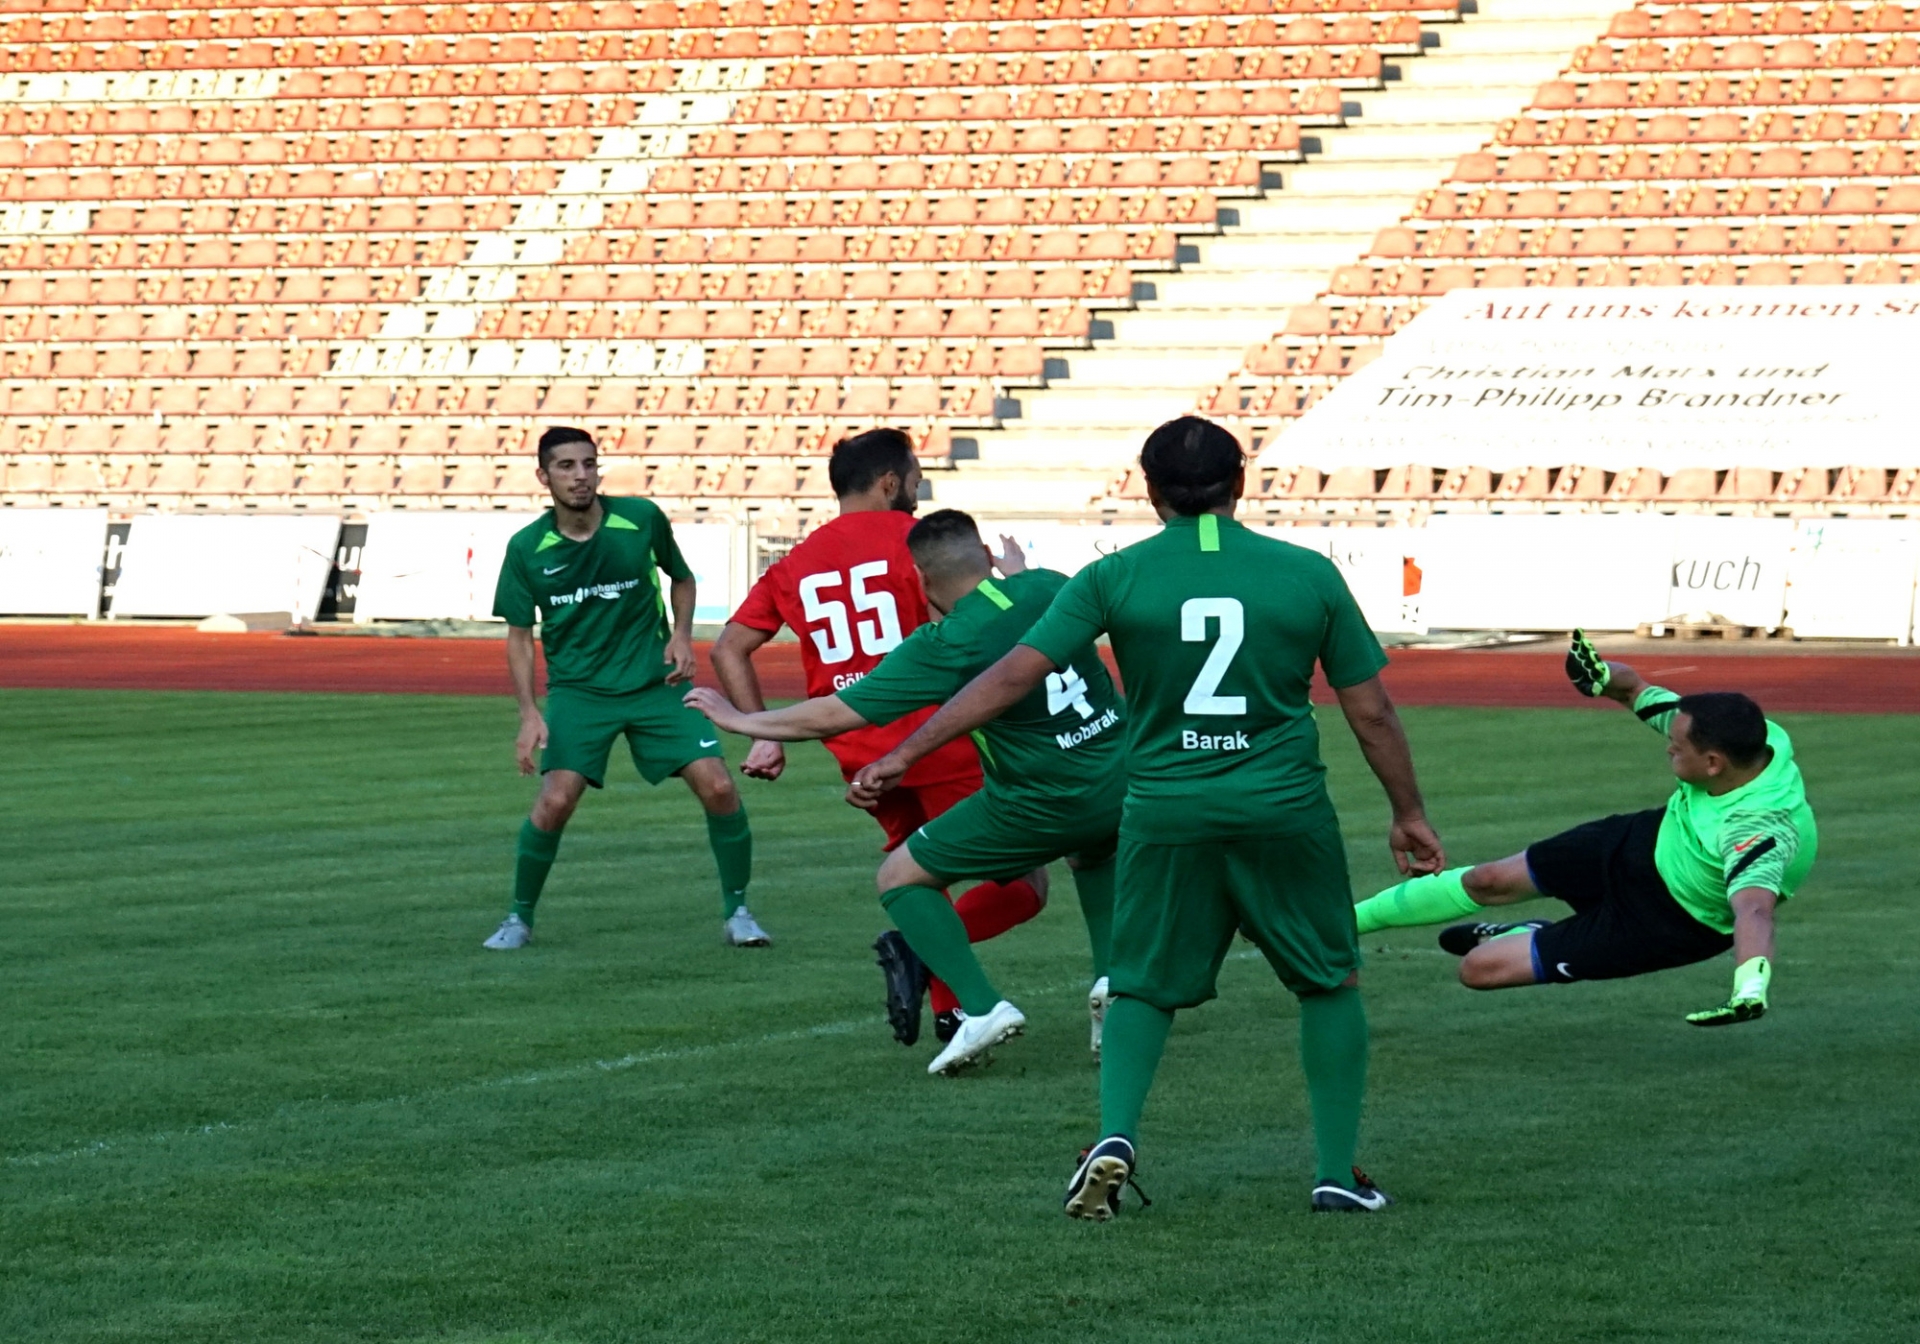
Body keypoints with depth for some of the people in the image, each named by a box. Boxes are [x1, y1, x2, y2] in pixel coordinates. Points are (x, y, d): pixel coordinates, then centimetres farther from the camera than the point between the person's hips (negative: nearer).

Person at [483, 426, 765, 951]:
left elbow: (682, 578, 12)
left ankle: (736, 910, 9)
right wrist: (529, 714, -8)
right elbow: (519, 635, 2)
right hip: (578, 689, -1)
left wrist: (682, 635, -5)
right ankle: (520, 917, 4)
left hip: (654, 681, 1)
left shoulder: (642, 519, -7)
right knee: (555, 800, -18)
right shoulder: (527, 549, -7)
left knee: (718, 788, -11)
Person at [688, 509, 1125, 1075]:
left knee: (900, 877, 10)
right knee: (1090, 853, 41)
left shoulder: (943, 646, -11)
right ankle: (1111, 978, 17)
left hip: (1043, 805, -6)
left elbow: (834, 715, -6)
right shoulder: (1047, 588, 2)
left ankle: (981, 1007, -3)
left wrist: (741, 721, 6)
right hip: (1123, 781, 6)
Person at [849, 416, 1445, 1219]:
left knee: (1143, 988, 16)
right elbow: (1371, 710, 6)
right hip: (1285, 812, 0)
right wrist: (1409, 813, 19)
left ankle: (1115, 1135, -7)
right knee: (1330, 982, 17)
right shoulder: (1308, 575, 1)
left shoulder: (1115, 578, -1)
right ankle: (1337, 1171, 15)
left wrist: (905, 752, 3)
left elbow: (1013, 675, -3)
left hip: (1165, 813, 0)